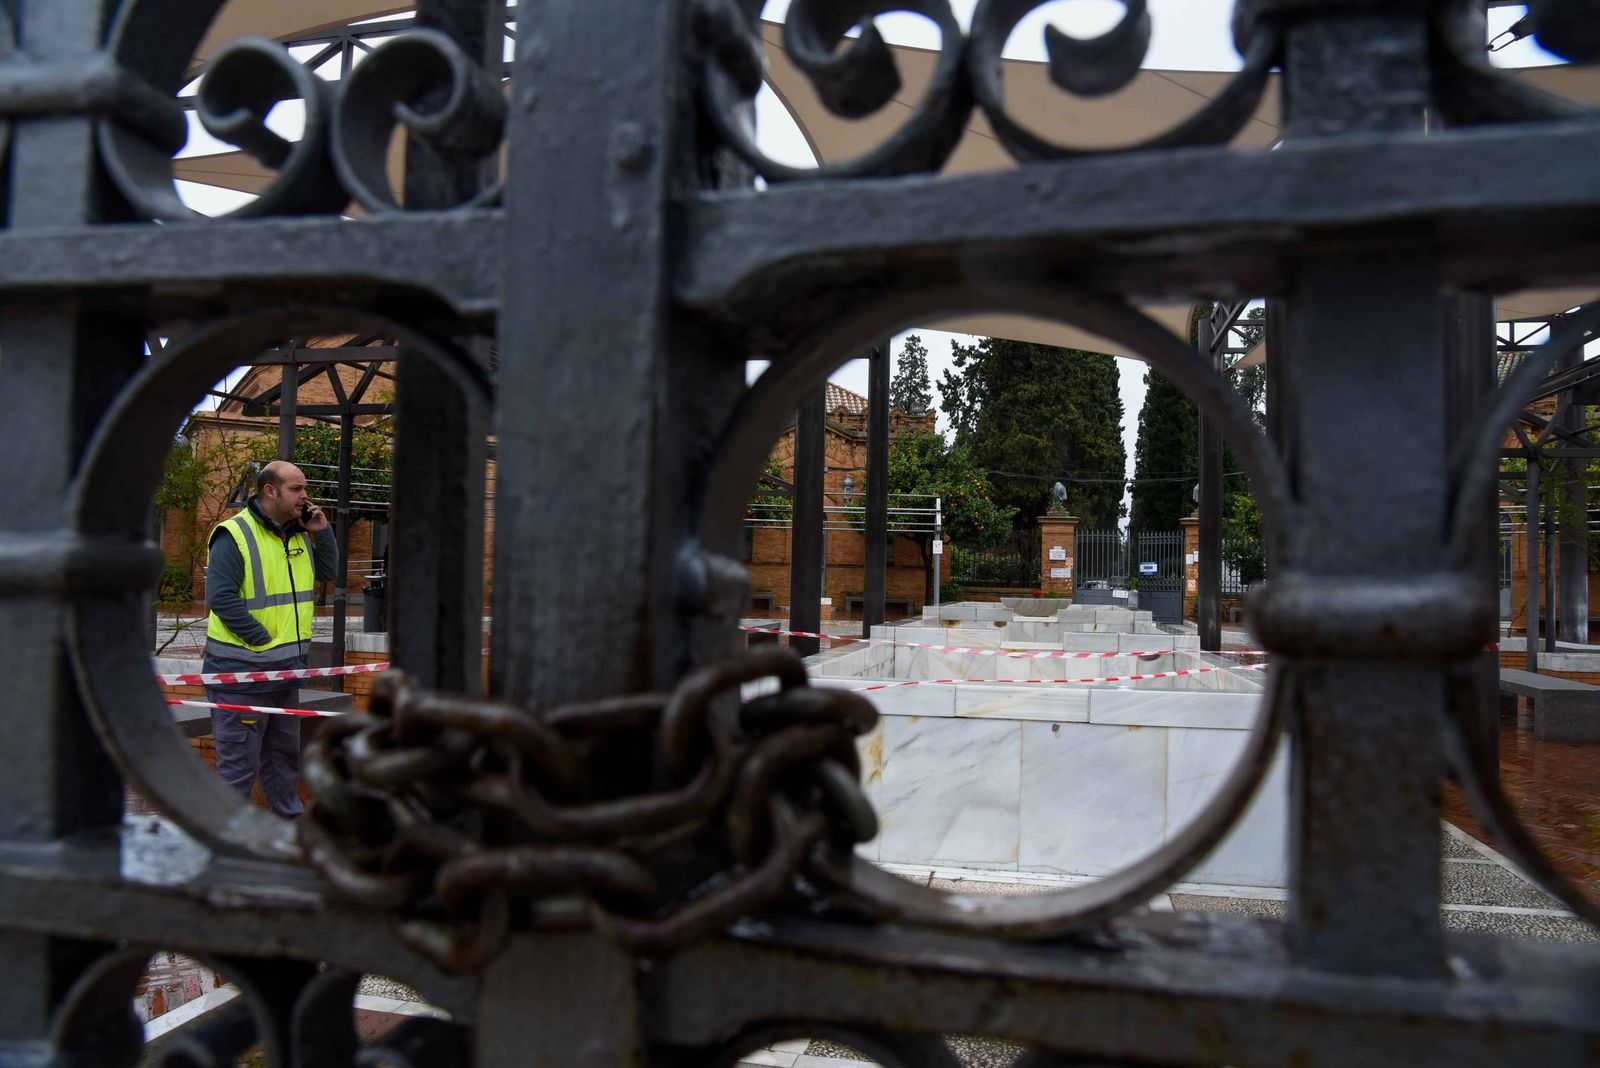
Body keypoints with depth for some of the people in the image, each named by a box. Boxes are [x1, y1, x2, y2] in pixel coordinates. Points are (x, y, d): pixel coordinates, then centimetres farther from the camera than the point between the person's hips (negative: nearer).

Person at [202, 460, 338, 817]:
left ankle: (290, 821, 33)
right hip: (241, 672, -8)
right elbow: (219, 597, -22)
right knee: (239, 765, 0)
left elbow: (328, 570, 20)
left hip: (285, 669, 8)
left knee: (285, 755, 20)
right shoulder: (235, 535, -15)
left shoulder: (297, 534, 10)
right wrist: (262, 639, -20)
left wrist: (322, 532, 3)